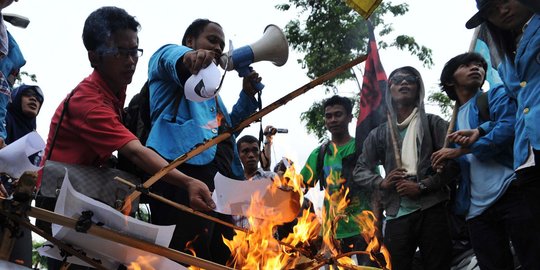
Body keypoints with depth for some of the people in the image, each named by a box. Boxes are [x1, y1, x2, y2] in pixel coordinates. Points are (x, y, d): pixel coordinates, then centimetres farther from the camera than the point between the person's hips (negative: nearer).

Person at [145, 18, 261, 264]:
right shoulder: (173, 68, 12)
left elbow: (227, 128, 41)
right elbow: (169, 55, -14)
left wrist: (247, 96, 27)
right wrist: (188, 56, -39)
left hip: (219, 176, 10)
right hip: (184, 165, -9)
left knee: (223, 257, 8)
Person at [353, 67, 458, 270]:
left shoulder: (433, 123, 9)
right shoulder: (379, 134, 16)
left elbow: (454, 161, -1)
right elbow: (359, 171, 16)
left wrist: (422, 186, -10)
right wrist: (381, 183, -4)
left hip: (432, 211, -2)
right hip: (396, 215, 2)